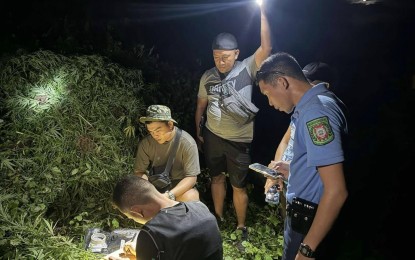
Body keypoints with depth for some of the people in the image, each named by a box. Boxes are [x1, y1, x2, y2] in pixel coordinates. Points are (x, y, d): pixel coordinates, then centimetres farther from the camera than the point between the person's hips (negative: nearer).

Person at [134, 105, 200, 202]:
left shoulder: (187, 143, -19)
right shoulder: (145, 144, -10)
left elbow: (191, 177, -20)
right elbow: (139, 171, -4)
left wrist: (170, 195, -34)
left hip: (180, 185, -2)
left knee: (190, 198, -33)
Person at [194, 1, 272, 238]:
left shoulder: (246, 69, -11)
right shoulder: (207, 77, -2)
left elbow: (266, 48, -25)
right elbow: (201, 105, 10)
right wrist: (198, 131, 14)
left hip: (239, 140, -3)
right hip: (213, 137, 3)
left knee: (239, 185, 8)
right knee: (217, 177, 19)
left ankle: (241, 227, 27)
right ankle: (218, 218, 39)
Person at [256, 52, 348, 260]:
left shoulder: (316, 112, -26)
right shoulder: (312, 105, 6)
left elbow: (336, 191, -29)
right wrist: (291, 169, 8)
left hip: (310, 220, -9)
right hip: (304, 211, 9)